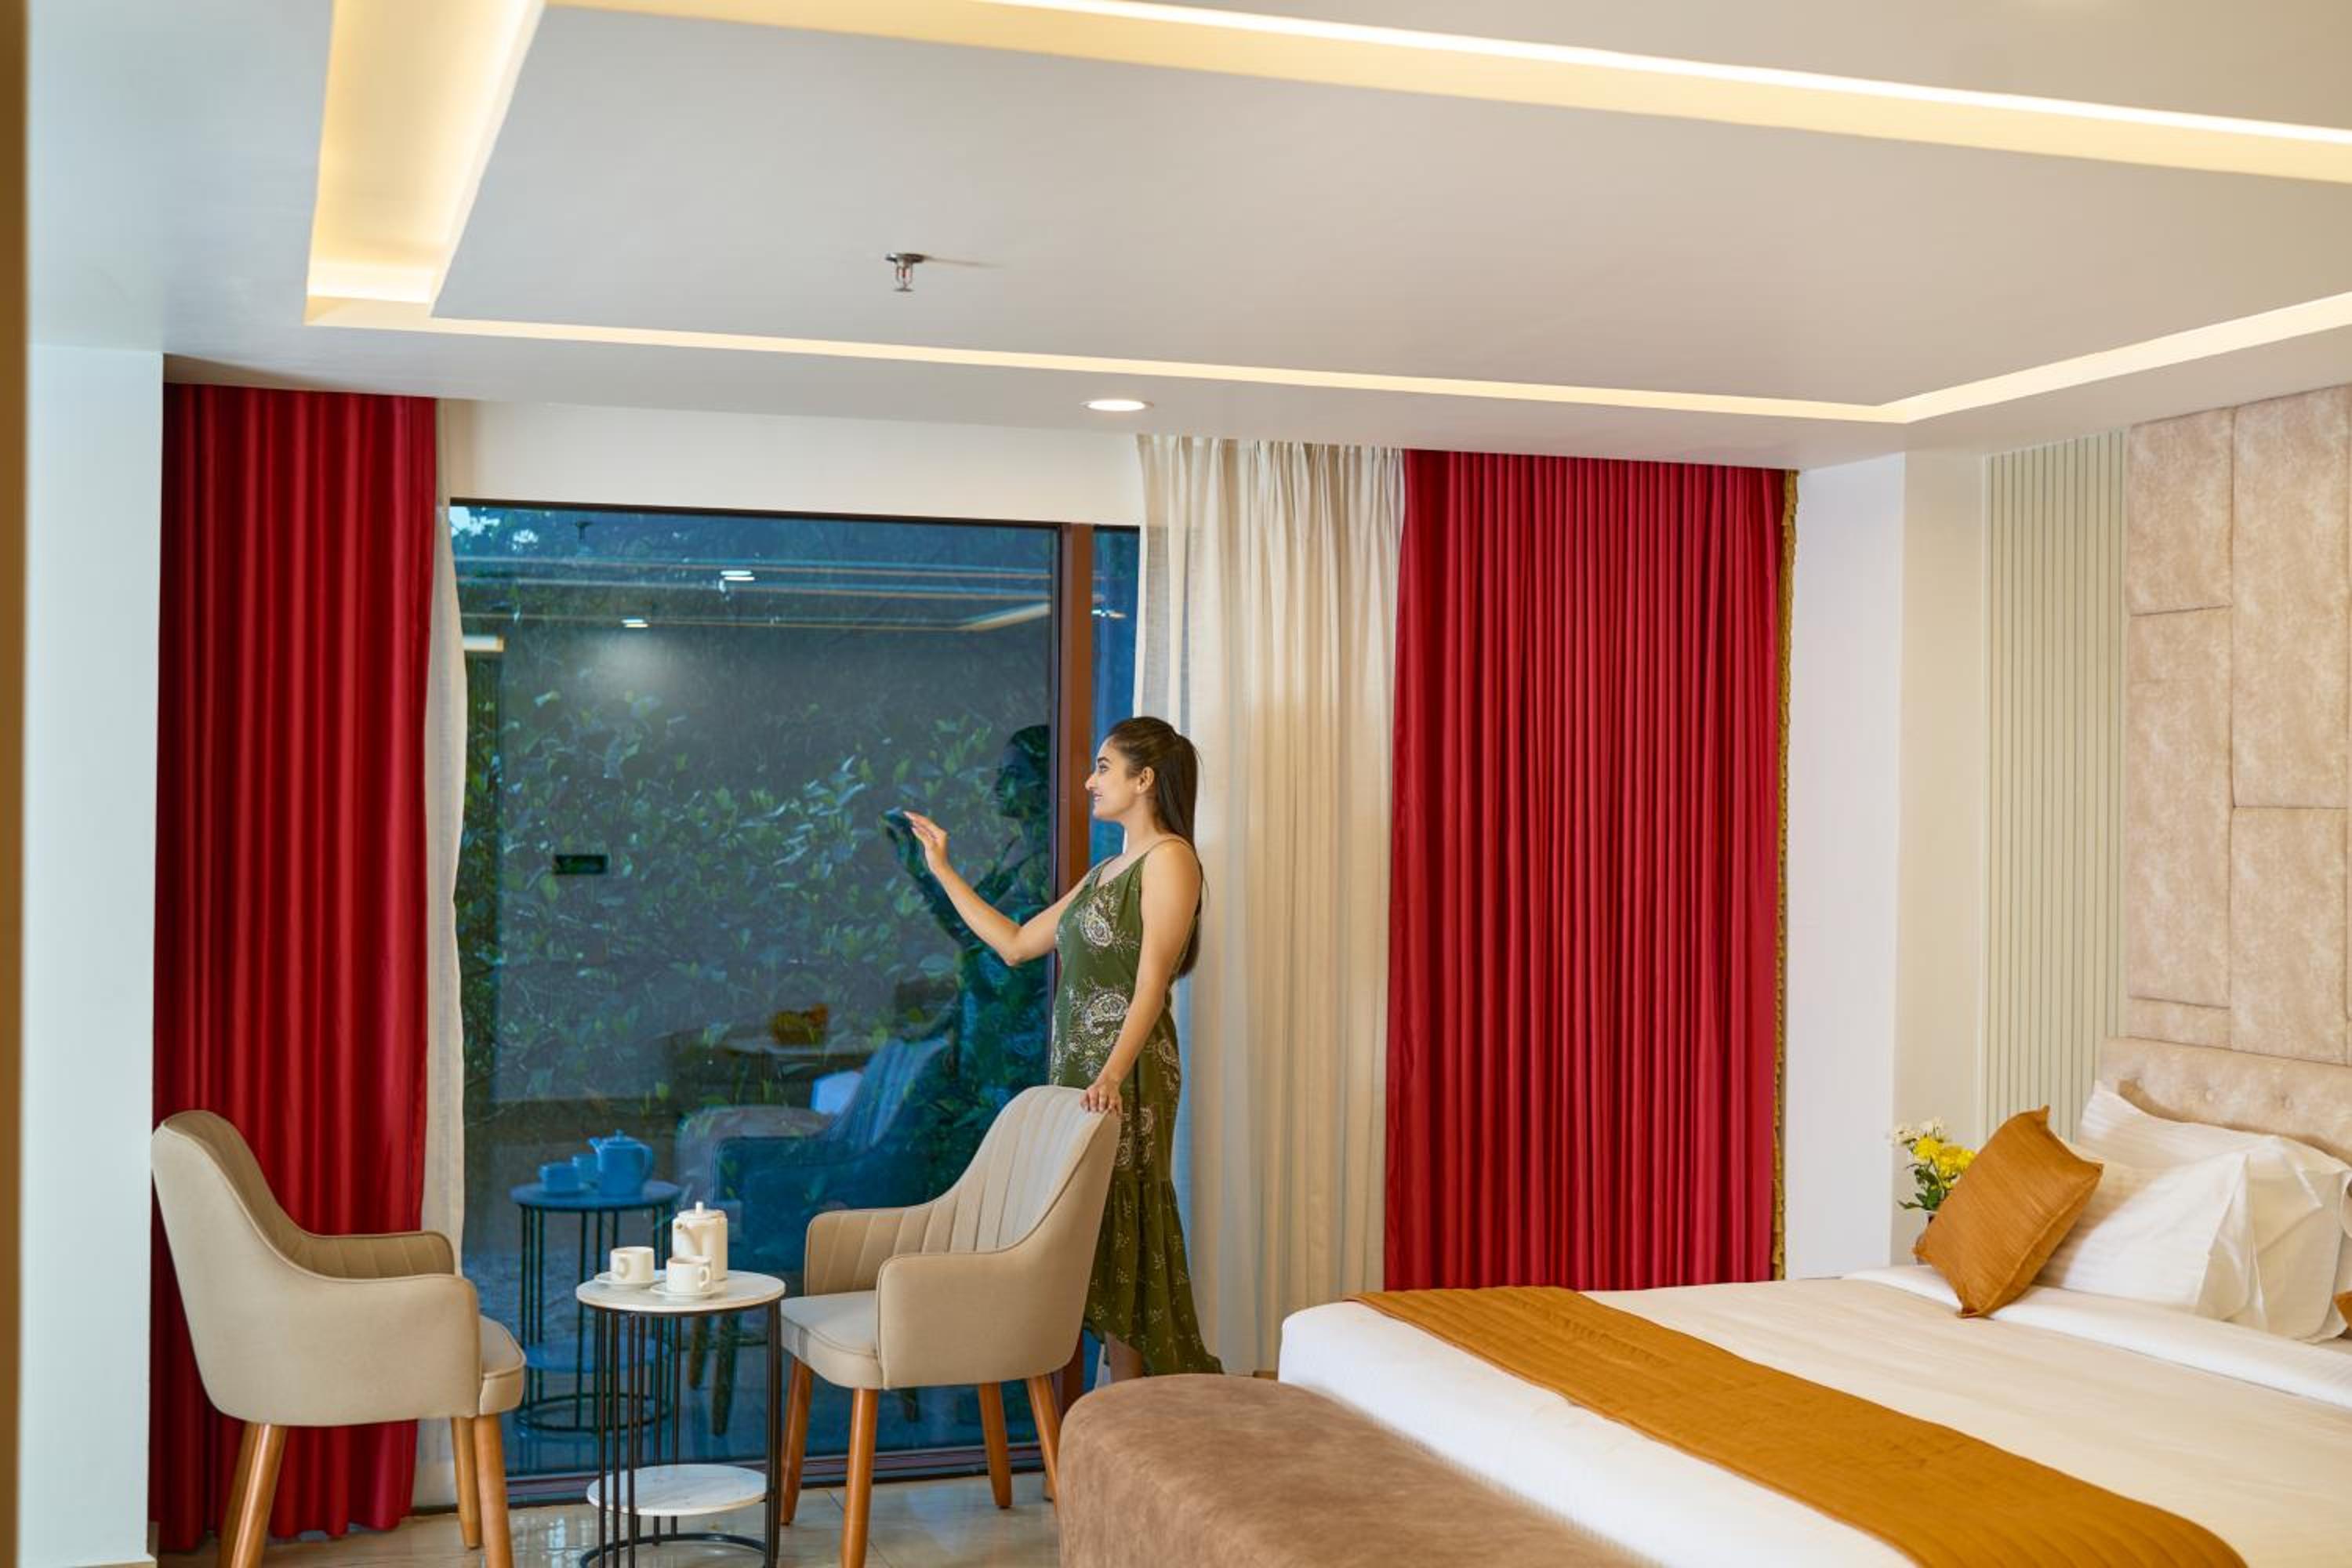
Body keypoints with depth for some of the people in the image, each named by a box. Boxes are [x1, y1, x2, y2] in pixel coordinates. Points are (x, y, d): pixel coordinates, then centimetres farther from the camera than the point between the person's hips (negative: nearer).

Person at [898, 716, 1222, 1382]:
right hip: (1081, 1065, 8)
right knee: (1101, 1236, 6)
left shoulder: (1169, 857, -7)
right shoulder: (1105, 872, 20)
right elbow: (1016, 943, 22)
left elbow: (1153, 978, -17)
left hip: (1129, 1070, -8)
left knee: (1122, 1233, -7)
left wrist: (1113, 1073, -27)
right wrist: (943, 871, 24)